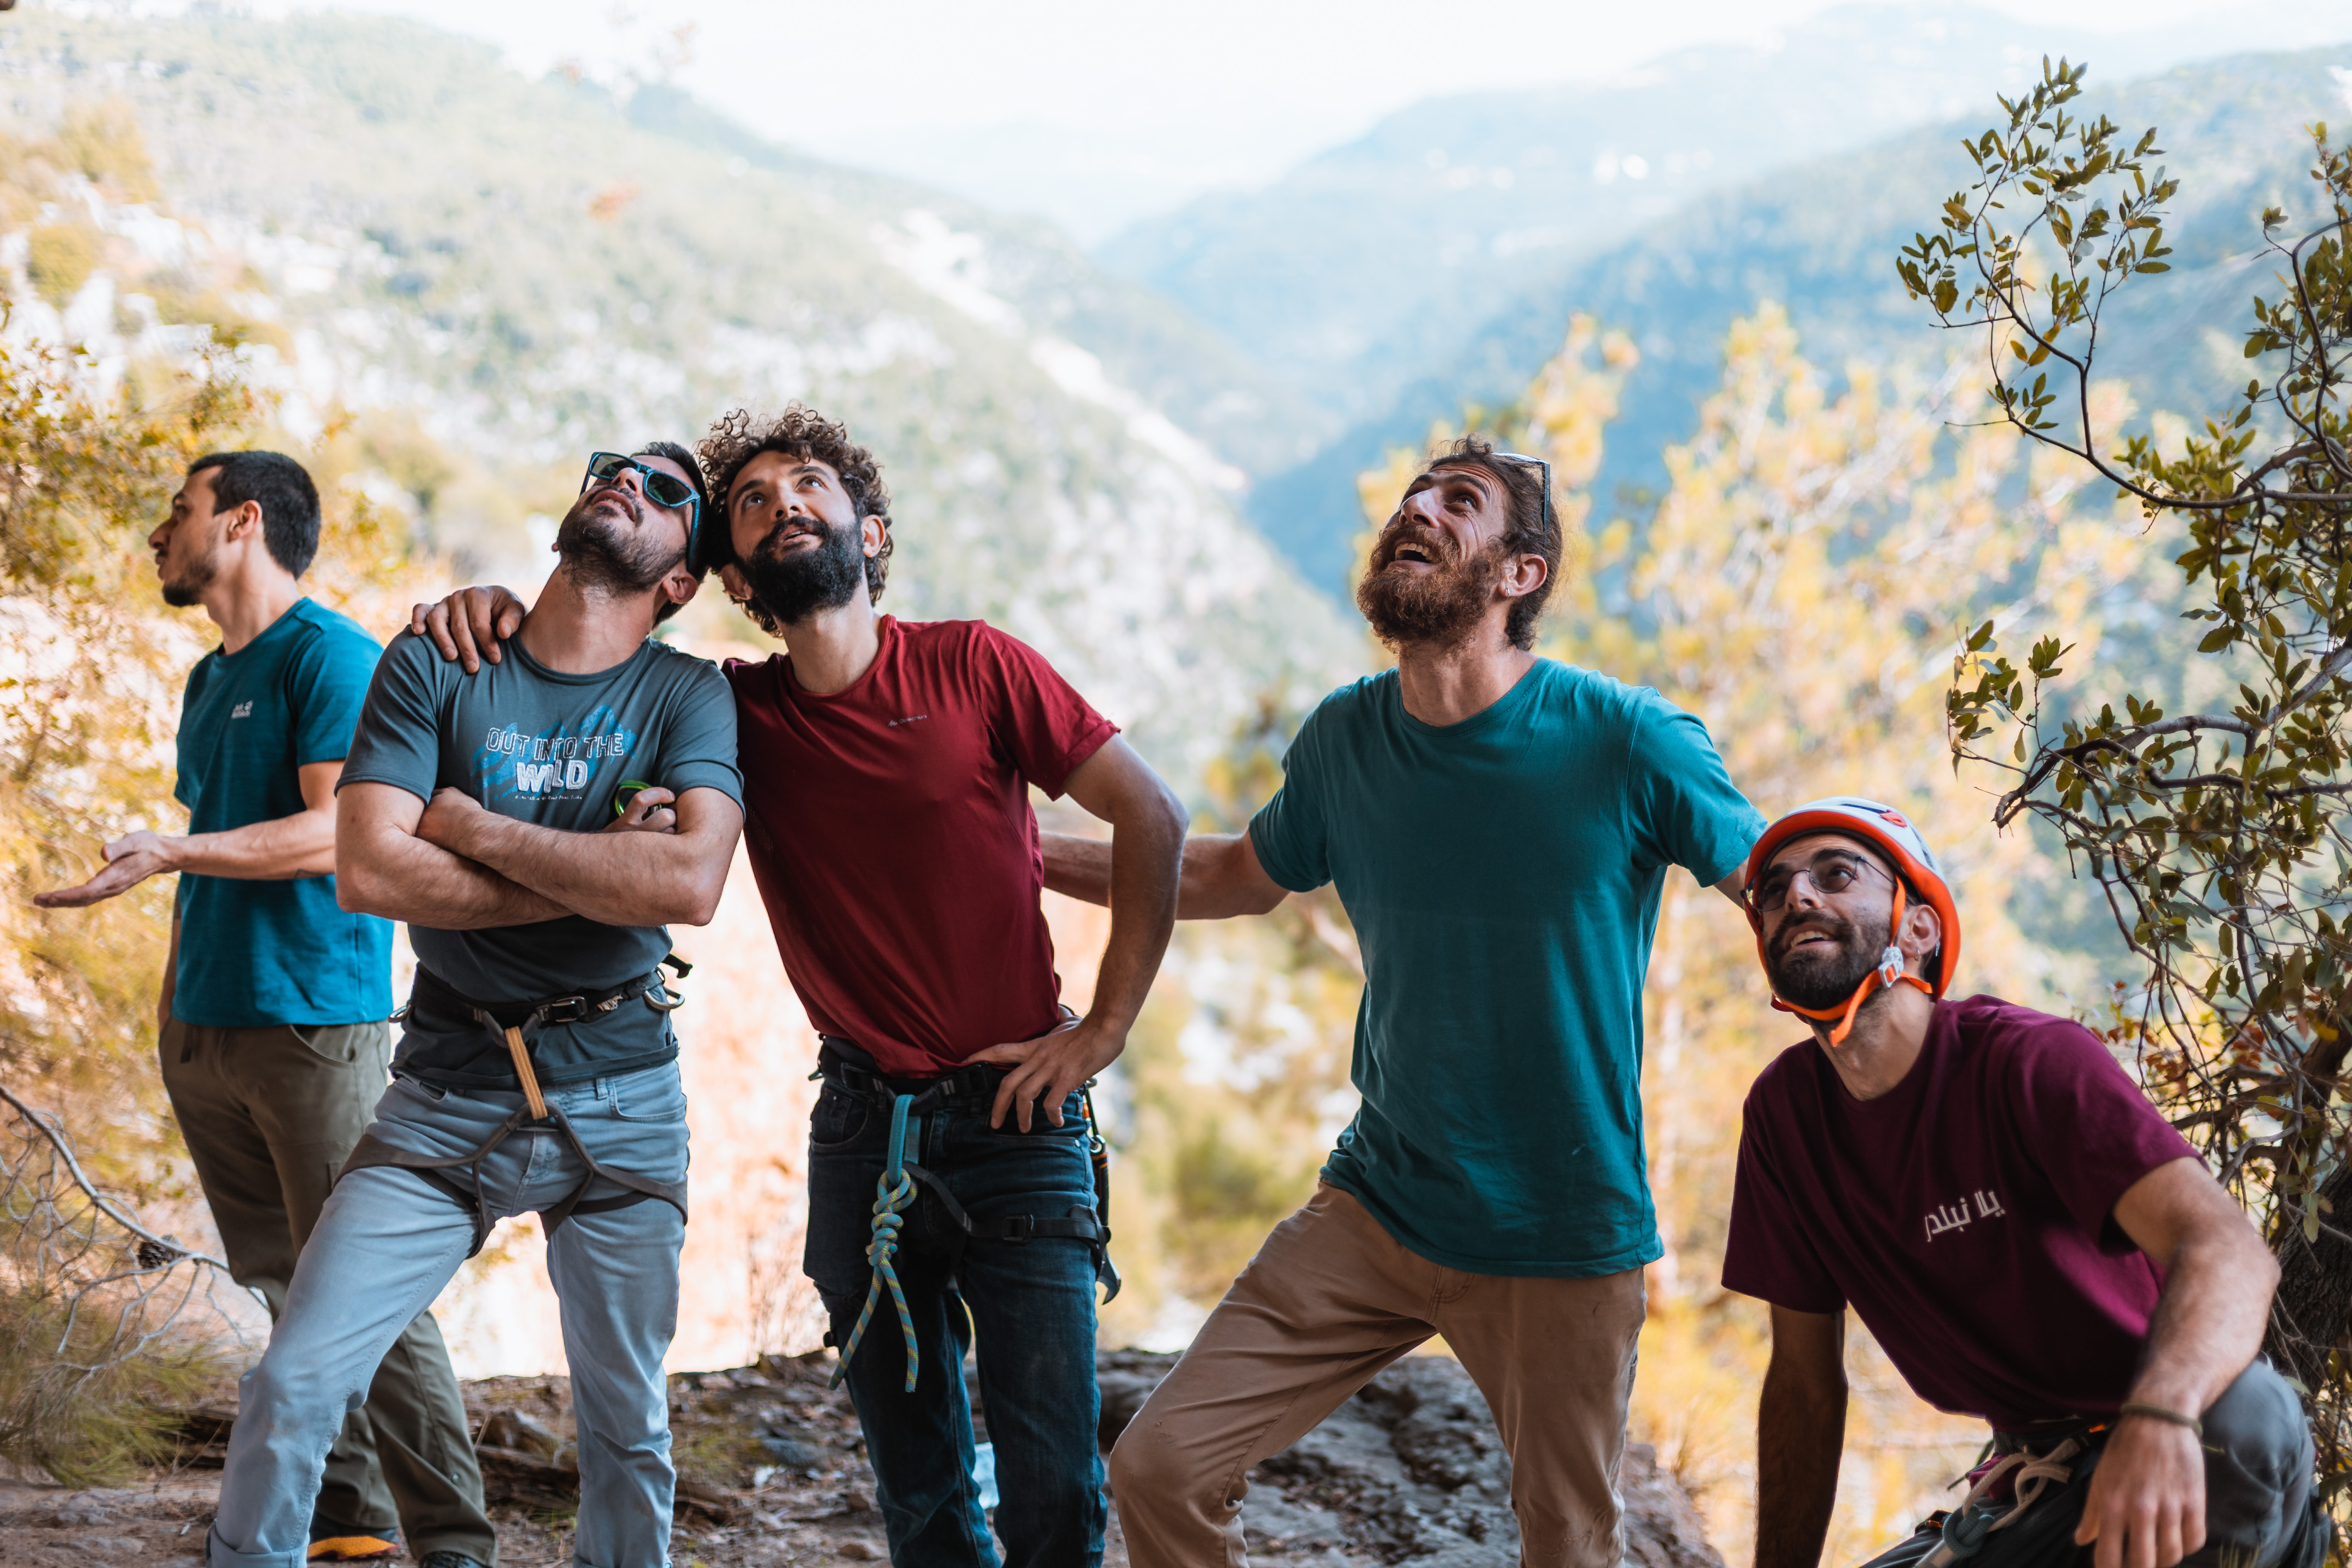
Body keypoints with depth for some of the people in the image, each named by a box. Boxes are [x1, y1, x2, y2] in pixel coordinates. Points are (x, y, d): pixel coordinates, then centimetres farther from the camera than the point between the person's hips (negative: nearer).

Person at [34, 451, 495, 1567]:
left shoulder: (331, 655, -7)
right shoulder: (208, 681, 19)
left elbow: (335, 831, -17)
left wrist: (164, 854, -24)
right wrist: (170, 1009, 17)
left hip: (315, 1025, -8)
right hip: (206, 1033, 8)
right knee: (284, 1288, 9)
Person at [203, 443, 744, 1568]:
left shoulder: (689, 696, -2)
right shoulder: (433, 667, -1)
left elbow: (690, 882, -20)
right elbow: (367, 871, -14)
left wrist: (473, 825, -15)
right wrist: (595, 875, -14)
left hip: (622, 1105, 0)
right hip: (447, 1097, 0)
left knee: (629, 1430, 10)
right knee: (294, 1382, -9)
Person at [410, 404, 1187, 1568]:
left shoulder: (971, 666, -4)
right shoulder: (738, 712, 3)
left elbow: (1150, 817, -2)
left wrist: (1103, 1030, -5)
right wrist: (492, 606, -6)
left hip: (1017, 1122, -3)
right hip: (863, 1129, 3)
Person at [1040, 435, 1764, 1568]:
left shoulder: (1623, 741, -13)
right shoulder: (1343, 741, 0)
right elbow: (1242, 877, 20)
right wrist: (1031, 855, 15)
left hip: (1566, 1239, -3)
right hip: (1375, 1209, 3)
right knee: (1159, 1469, -6)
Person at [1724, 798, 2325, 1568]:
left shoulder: (2031, 1060, -18)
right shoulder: (1784, 1109, 1)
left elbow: (2228, 1248, -34)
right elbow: (1805, 1377, 7)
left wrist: (2159, 1419, -54)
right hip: (2034, 1484, 6)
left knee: (2241, 1409, -39)